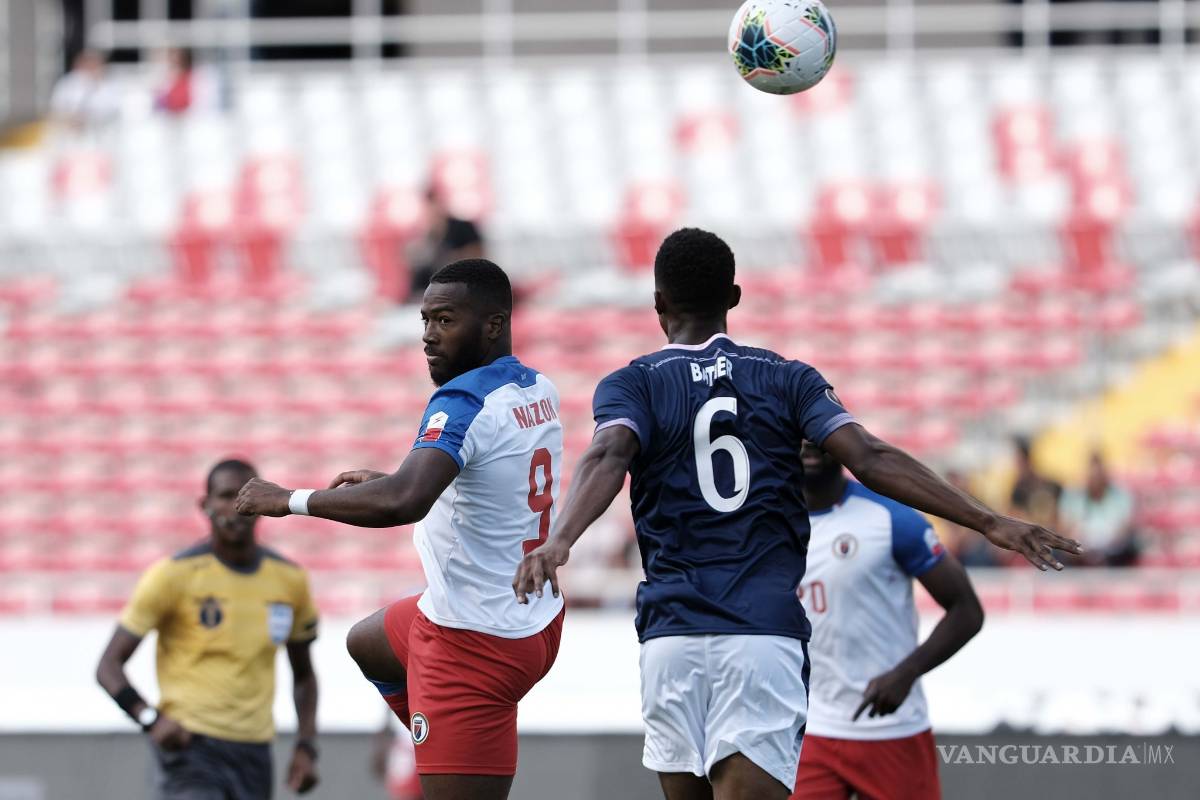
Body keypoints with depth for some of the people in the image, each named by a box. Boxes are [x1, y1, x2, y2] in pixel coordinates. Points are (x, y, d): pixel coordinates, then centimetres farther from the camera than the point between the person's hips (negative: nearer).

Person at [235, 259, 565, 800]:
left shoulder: (464, 404, -24)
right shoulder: (539, 392, 4)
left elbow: (402, 502, -41)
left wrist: (291, 501, -30)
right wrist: (389, 480, 25)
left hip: (475, 644, -10)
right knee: (365, 645, 35)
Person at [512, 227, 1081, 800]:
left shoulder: (633, 384, 7)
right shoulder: (788, 380, 11)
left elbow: (608, 458, -14)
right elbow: (871, 460, -2)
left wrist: (560, 540, -31)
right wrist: (988, 523, -5)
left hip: (674, 635, 0)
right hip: (767, 633, 0)